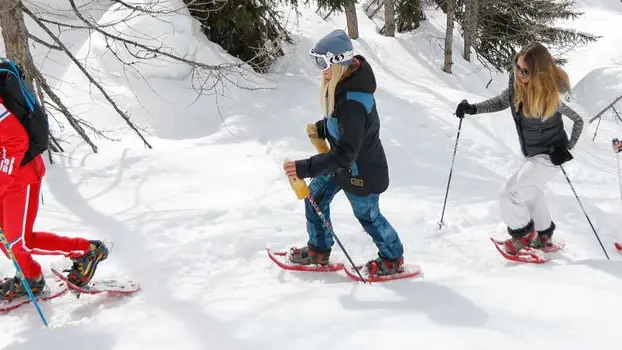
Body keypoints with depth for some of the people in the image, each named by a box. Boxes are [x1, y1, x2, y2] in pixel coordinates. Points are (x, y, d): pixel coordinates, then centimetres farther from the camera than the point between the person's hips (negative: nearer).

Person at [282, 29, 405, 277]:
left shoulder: (353, 102, -38)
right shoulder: (344, 82, -9)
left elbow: (345, 153, -36)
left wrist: (305, 168, -39)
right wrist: (322, 128, -2)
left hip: (361, 171, -9)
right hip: (344, 163, 9)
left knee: (367, 215, 13)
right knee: (315, 195, 17)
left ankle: (392, 259, 39)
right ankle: (318, 250, 36)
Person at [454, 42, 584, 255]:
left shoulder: (555, 94, -29)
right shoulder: (517, 82, -15)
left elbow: (579, 120, -13)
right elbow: (502, 102, 5)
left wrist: (567, 148, -16)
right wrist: (473, 108, -6)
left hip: (548, 157, -7)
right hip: (531, 154, 7)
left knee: (509, 195, -11)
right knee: (531, 192, 25)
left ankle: (523, 233, 16)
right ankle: (543, 236, 48)